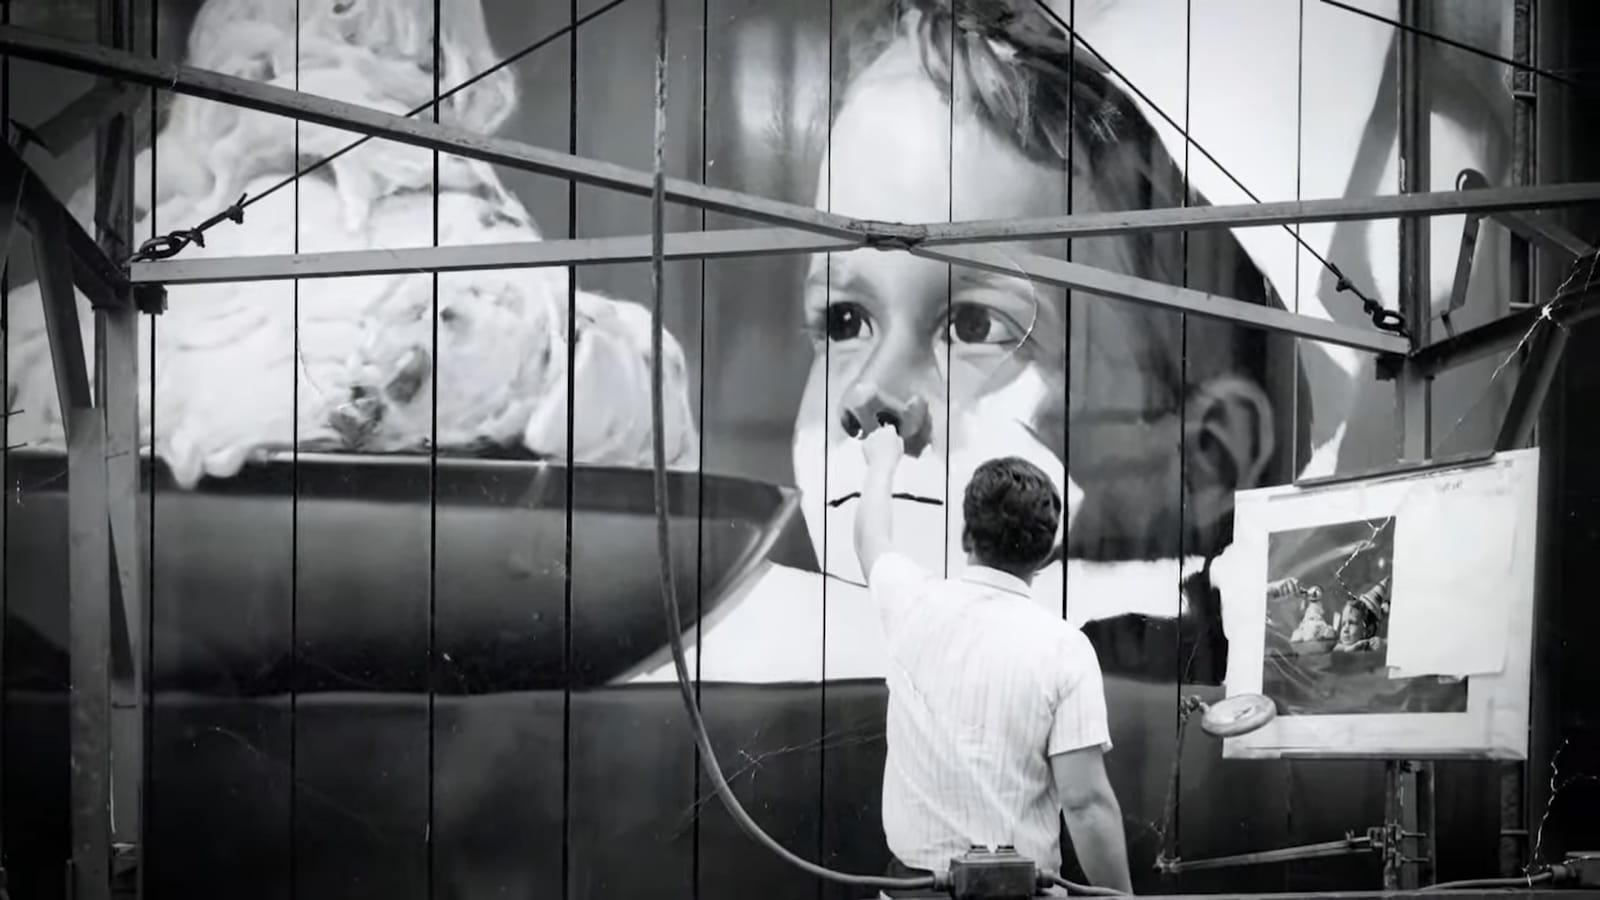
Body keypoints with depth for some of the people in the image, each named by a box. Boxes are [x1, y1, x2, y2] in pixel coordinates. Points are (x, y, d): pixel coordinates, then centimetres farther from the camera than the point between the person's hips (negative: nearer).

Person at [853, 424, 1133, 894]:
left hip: (917, 875, 3)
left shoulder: (915, 605, -1)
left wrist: (883, 460, 43)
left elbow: (871, 539, 24)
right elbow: (1087, 803, -15)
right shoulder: (1063, 647, -12)